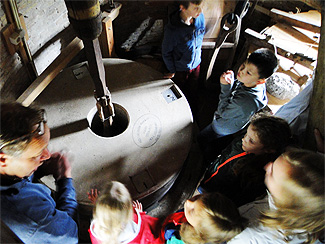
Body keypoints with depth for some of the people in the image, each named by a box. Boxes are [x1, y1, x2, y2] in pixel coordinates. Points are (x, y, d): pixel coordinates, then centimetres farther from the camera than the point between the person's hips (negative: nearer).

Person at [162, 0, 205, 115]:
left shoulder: (200, 16, -17)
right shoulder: (172, 29, -34)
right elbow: (166, 52, -16)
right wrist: (171, 71, -7)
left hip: (196, 65, 4)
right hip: (180, 69, -4)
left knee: (193, 92, 23)